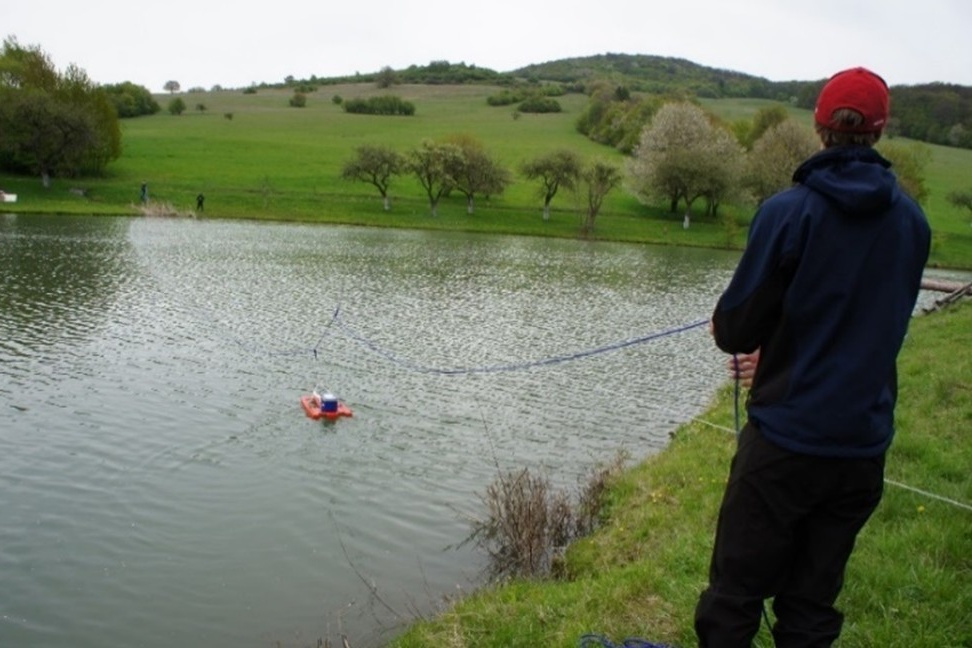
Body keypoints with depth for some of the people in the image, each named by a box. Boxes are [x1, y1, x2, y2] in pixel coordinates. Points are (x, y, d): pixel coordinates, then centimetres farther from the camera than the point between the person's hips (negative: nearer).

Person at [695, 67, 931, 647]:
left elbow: (734, 330, -12)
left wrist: (740, 334, 12)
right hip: (865, 444, 5)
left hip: (785, 436, -5)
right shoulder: (913, 220, 4)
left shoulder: (790, 210, -13)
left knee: (734, 600, 7)